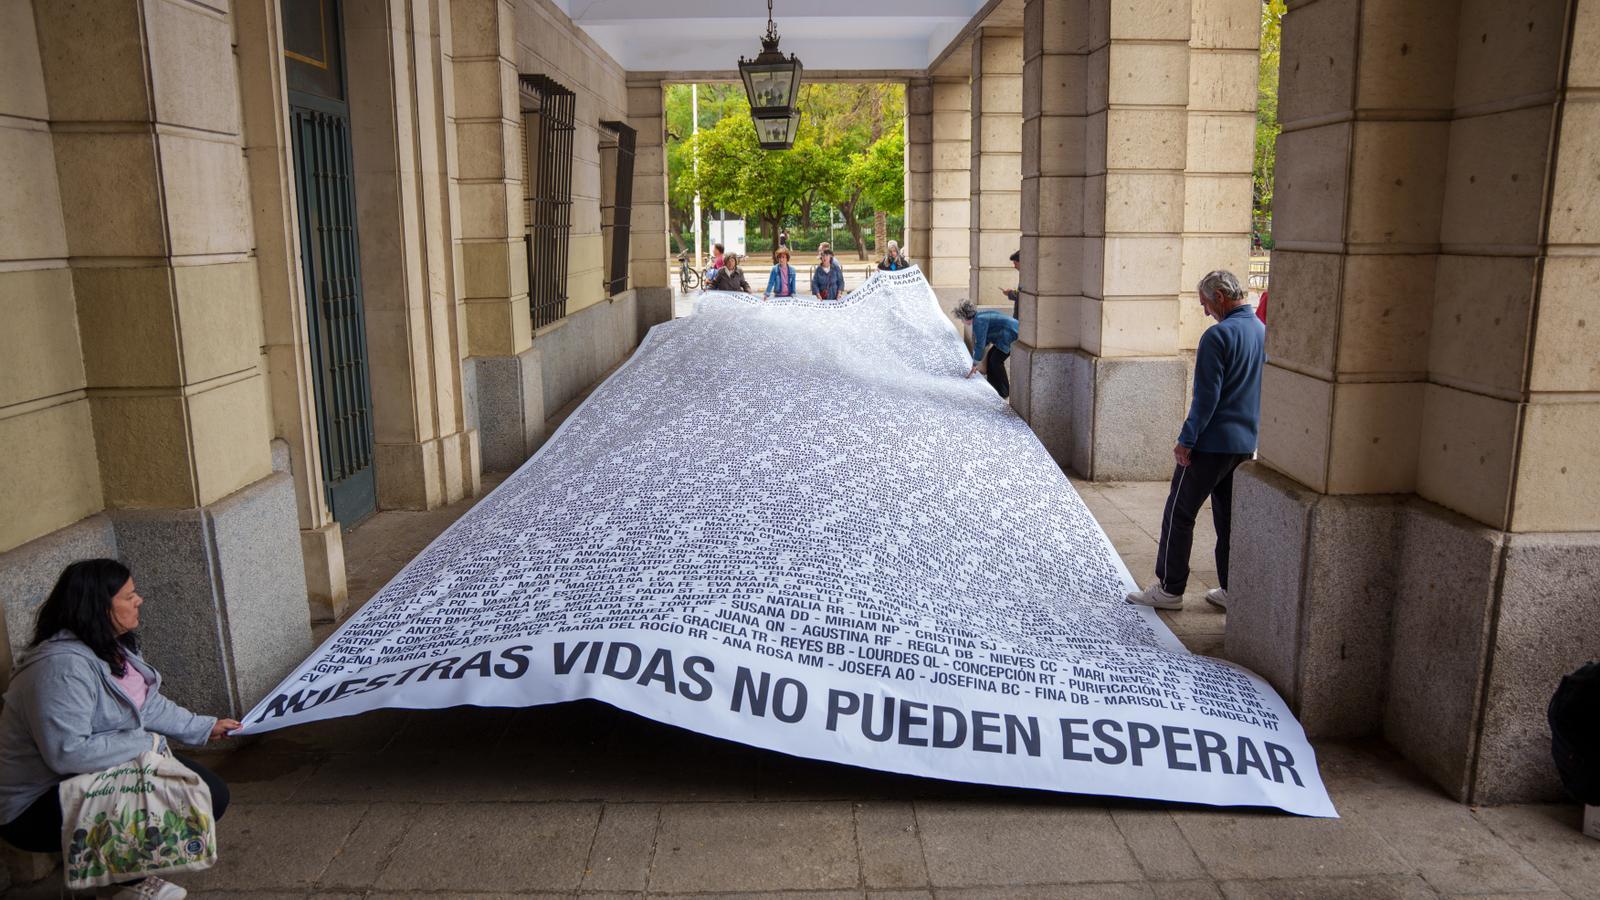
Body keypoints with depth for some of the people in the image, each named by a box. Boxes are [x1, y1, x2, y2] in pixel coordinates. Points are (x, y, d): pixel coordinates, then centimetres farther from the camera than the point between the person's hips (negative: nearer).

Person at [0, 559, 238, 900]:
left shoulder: (113, 647, 2)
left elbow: (147, 703, 13)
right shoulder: (63, 667, -31)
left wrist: (204, 727, 10)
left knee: (212, 794, 0)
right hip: (38, 807, -9)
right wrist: (145, 743, -26)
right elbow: (67, 752, -37)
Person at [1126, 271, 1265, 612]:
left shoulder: (1219, 335, -17)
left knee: (1179, 514, 2)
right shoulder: (1263, 332, 8)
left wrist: (1186, 440, -14)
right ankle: (1232, 590, 20)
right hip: (1246, 443, 8)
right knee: (1230, 518, 15)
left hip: (1211, 443, -8)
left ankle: (1169, 589, 7)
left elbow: (1206, 396, -19)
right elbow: (1262, 389, 15)